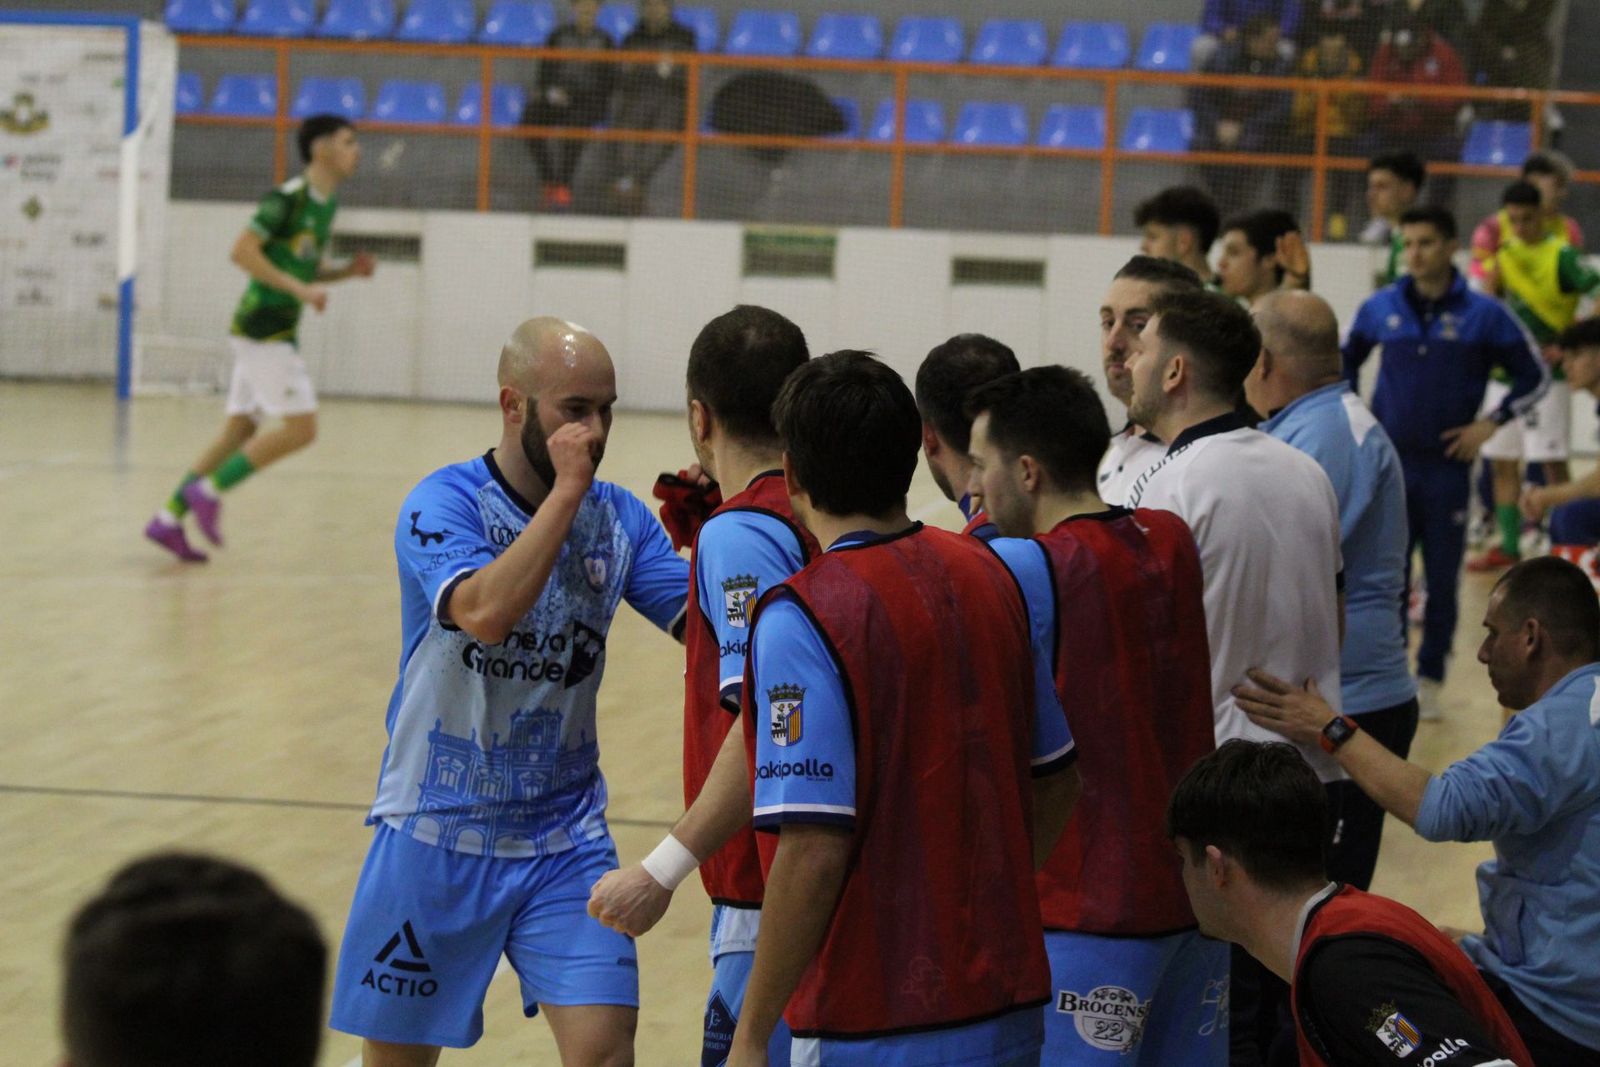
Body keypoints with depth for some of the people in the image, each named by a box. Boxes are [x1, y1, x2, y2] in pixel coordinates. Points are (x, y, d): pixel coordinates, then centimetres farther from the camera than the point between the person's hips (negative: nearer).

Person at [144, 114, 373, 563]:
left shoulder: (325, 204, 14)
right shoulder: (287, 198, -14)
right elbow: (243, 251, -20)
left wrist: (346, 271, 7)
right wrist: (299, 289, -23)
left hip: (276, 334, 9)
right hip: (262, 329, -9)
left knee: (241, 429, 10)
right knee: (300, 428, -11)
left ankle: (169, 518, 12)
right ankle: (208, 491, -5)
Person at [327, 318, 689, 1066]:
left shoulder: (620, 518, 1)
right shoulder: (444, 503, -12)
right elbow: (486, 612, -31)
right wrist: (567, 491, -26)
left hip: (565, 840, 3)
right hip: (437, 835, -3)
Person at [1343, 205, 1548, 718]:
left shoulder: (1483, 314, -5)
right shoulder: (1380, 308, 1)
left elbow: (1533, 377, 3)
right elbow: (1346, 360, 20)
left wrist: (1490, 423, -7)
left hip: (1448, 467, -1)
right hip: (1389, 464, 1)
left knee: (1442, 580, 4)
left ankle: (1429, 681, 16)